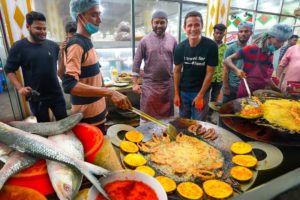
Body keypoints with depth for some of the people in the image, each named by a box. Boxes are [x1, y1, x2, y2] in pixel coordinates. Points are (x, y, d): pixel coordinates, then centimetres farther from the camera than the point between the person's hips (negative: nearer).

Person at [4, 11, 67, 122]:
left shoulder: (53, 45, 0)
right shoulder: (19, 47, -4)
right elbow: (9, 70, 0)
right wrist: (20, 88, -13)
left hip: (56, 93, 1)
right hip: (35, 97, -1)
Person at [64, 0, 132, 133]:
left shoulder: (86, 42, 10)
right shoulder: (76, 45, -19)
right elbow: (69, 84, -32)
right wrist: (110, 92, -38)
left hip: (96, 111, 9)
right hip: (88, 117, -9)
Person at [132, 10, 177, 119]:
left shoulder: (172, 40, 4)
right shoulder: (145, 41, -2)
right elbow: (137, 63, -3)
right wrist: (135, 83, -7)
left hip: (168, 84, 2)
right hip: (149, 84, -2)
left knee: (167, 115, 14)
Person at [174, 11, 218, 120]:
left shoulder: (211, 46, -16)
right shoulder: (180, 47, -8)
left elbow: (209, 73, -12)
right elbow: (177, 71, 0)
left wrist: (200, 95, -11)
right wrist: (176, 94, 0)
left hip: (201, 91, -2)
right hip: (183, 91, 3)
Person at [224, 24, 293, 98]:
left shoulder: (270, 55, 9)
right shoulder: (251, 49, -12)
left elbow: (266, 76, 16)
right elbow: (227, 60, -15)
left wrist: (279, 90, 10)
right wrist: (237, 70, -33)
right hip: (245, 93, -6)